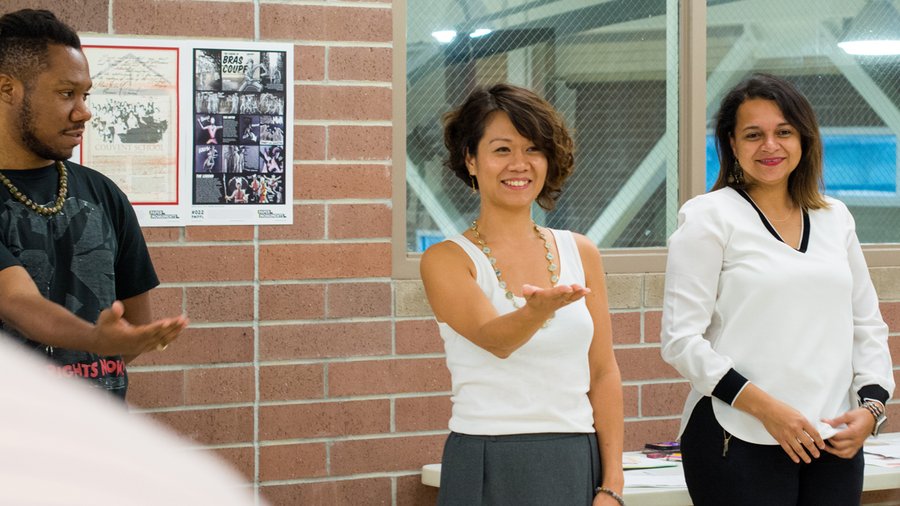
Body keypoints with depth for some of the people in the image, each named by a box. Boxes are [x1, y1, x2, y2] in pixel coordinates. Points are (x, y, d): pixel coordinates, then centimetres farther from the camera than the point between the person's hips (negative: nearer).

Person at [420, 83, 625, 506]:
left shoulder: (580, 253, 9)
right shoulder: (446, 260, -2)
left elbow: (603, 374, 7)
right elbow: (494, 338, -19)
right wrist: (538, 310, -40)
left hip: (577, 467, 3)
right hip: (489, 469, -3)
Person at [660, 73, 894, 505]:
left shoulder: (835, 219, 13)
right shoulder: (709, 217, -1)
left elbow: (868, 327, 18)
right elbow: (681, 339, -8)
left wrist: (871, 407, 1)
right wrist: (764, 407, -15)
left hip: (834, 443, 4)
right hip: (740, 441, -4)